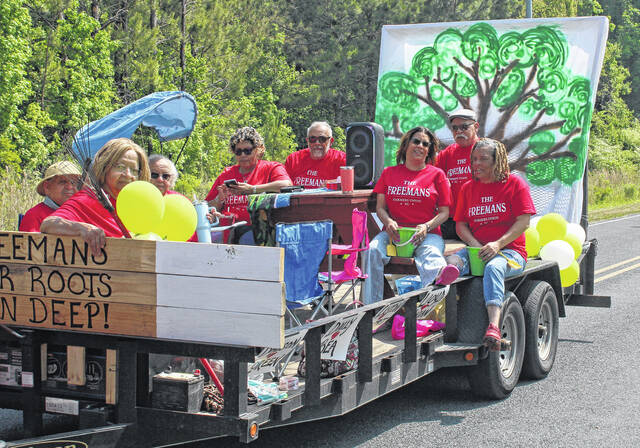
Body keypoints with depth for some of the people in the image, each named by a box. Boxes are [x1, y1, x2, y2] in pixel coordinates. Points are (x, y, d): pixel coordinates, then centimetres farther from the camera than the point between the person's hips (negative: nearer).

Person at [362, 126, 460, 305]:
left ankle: (439, 274, -76)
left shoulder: (436, 174, 13)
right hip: (394, 232, 2)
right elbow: (380, 207, 14)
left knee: (431, 254, -37)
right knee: (372, 250, -30)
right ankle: (371, 306, -36)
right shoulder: (389, 173, 18)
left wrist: (426, 227, -12)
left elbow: (444, 212, 8)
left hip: (428, 234, -2)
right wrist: (388, 222, -10)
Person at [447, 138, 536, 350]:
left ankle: (494, 327, -54)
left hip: (510, 250, -4)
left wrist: (498, 244, -18)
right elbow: (460, 224, 14)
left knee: (494, 267, -38)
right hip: (477, 251, 4)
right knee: (453, 260, -29)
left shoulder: (515, 183, 4)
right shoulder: (468, 188, 18)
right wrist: (474, 244, -7)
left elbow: (523, 222, -5)